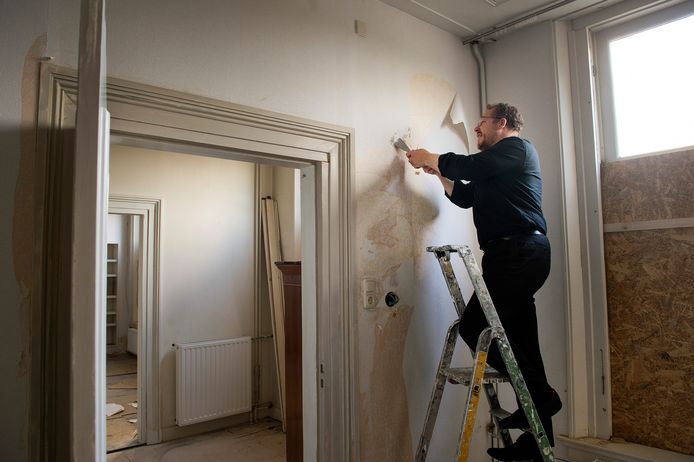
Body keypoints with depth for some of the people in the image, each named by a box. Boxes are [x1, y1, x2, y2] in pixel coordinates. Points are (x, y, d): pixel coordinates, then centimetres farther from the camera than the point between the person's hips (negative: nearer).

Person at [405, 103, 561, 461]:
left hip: (519, 252, -10)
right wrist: (438, 170, 20)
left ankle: (539, 395, -3)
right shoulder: (493, 168, 28)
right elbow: (463, 196, 29)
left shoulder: (516, 147, 0)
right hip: (520, 254, 10)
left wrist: (429, 158, 2)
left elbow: (469, 166, -12)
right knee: (519, 338, 9)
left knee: (475, 326, -14)